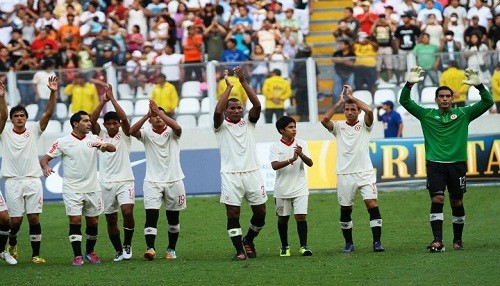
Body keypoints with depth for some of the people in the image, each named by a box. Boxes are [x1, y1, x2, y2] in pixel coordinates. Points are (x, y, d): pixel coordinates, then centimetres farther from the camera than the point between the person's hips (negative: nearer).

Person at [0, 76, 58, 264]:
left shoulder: (33, 131, 8)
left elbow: (48, 113, -2)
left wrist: (53, 93, -15)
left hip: (33, 181, 1)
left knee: (34, 218, -3)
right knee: (15, 220, 0)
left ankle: (36, 254, 2)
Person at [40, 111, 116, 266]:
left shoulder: (93, 139, 4)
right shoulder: (63, 142, -4)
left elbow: (113, 148, -6)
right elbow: (45, 159, -3)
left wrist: (104, 145, -29)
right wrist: (46, 166, -26)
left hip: (92, 188, 3)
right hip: (72, 189, -3)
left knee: (93, 221, 8)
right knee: (75, 221, -9)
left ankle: (90, 252, 26)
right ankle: (77, 256, -4)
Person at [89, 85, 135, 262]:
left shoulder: (124, 135, 2)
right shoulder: (100, 135, 8)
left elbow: (124, 118, -15)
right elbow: (92, 120, -8)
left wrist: (112, 99, -16)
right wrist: (103, 101, -14)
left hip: (125, 181, -3)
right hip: (106, 183, 3)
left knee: (127, 212, -20)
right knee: (111, 220, 5)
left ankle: (127, 245, -1)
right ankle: (119, 251, 18)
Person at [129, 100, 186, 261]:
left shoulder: (171, 132, 0)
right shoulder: (147, 134, 1)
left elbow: (177, 128, -24)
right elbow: (133, 131, -19)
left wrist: (159, 112, -30)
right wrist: (147, 115, -30)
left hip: (174, 180, 1)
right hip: (152, 181, -1)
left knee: (173, 218, 10)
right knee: (151, 216, -15)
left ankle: (171, 249, 24)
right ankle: (150, 248, -22)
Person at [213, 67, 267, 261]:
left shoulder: (248, 123, 11)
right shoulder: (222, 126, 3)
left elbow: (257, 105, -5)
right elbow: (217, 111, -18)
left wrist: (244, 82, -11)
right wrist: (229, 87, -14)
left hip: (252, 173, 3)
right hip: (231, 175, -3)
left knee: (260, 213, 6)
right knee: (233, 214, -6)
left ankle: (248, 241, 29)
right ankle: (240, 250, 0)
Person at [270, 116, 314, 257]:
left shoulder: (301, 144, 1)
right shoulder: (275, 146, -4)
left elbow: (310, 163, -5)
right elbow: (275, 165, -17)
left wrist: (301, 155, -25)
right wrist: (291, 160, -30)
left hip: (300, 188, 0)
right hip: (282, 189, 0)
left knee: (301, 216, -9)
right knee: (283, 218, 10)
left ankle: (303, 246, -7)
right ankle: (284, 246, 24)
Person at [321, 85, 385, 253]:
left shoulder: (364, 125, 6)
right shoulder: (339, 127, 8)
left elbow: (369, 111, -14)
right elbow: (324, 120, -10)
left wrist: (352, 97, -5)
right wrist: (339, 102, -4)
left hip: (365, 173, -2)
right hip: (345, 175, 2)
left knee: (372, 205, -13)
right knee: (345, 209, 7)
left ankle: (377, 242, -11)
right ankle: (349, 243, 19)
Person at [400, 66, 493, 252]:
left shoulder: (463, 114, 7)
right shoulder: (427, 115, 7)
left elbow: (487, 103, 1)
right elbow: (404, 101, 2)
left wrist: (479, 86, -15)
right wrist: (409, 84, -14)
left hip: (457, 164, 1)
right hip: (435, 164, -1)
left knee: (457, 202, 7)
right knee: (437, 200, -12)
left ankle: (458, 240, 21)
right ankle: (437, 241, -18)